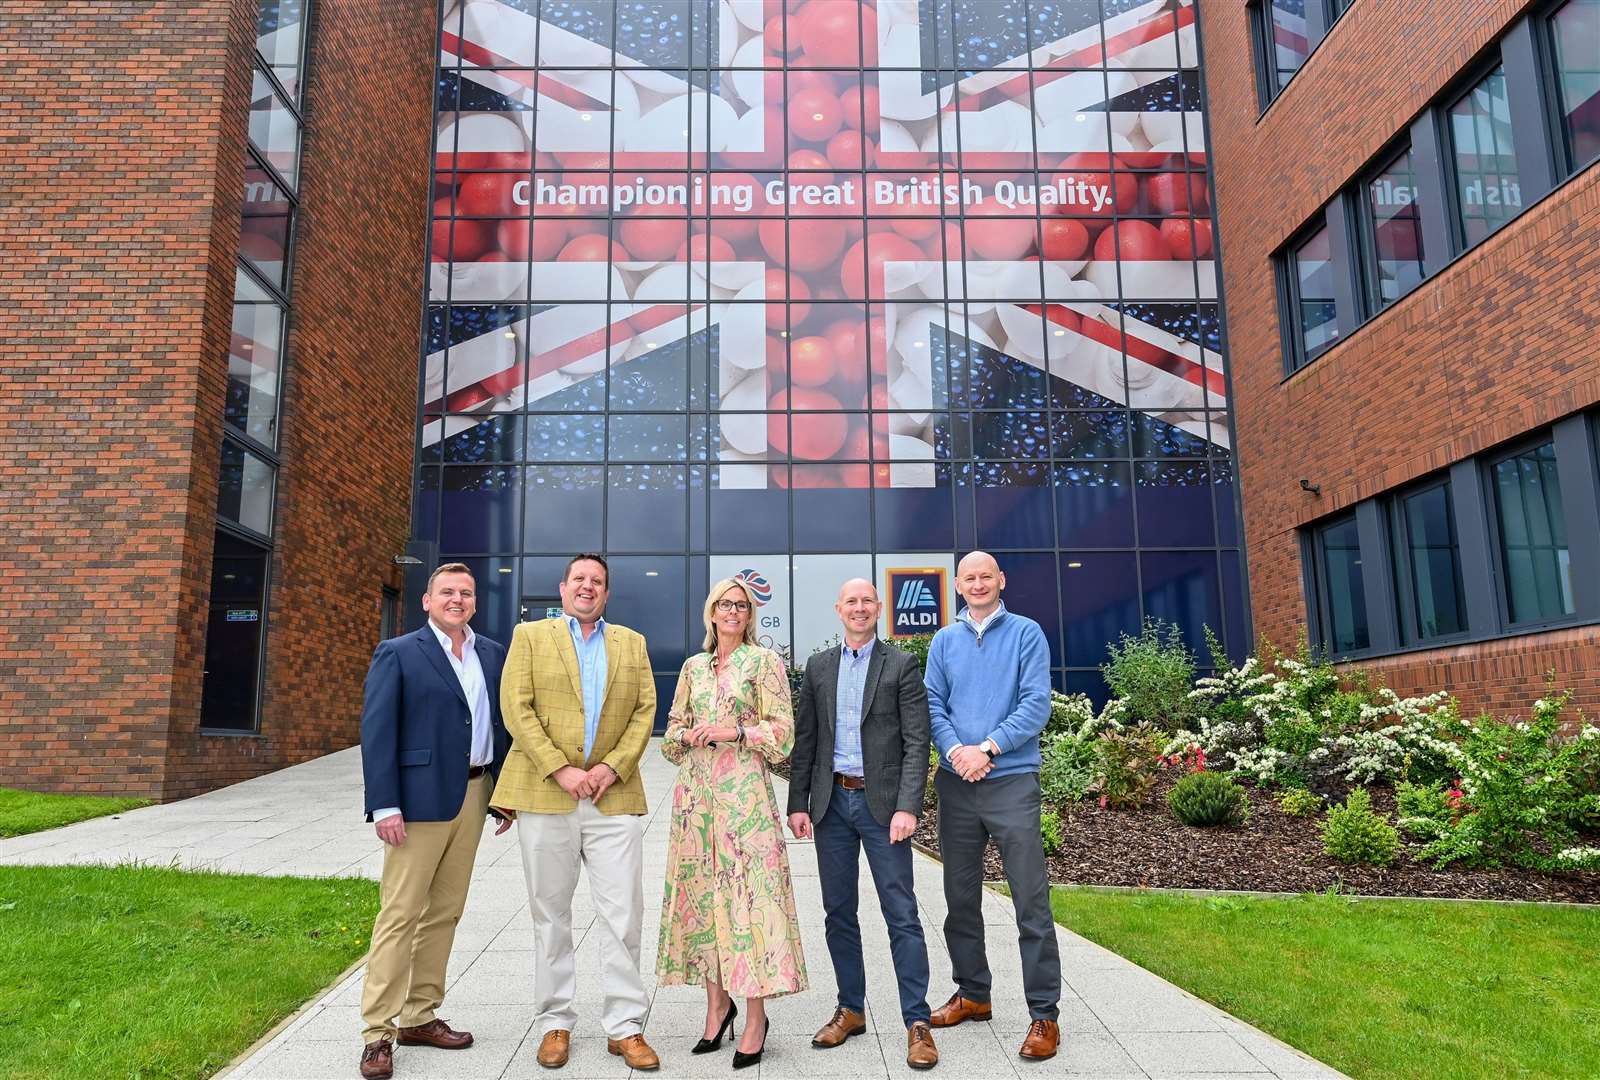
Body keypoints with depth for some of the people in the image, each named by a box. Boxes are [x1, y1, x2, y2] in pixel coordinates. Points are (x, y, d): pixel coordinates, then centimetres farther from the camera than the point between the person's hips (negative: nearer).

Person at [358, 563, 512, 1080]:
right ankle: (378, 1033, 6)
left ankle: (420, 1017, 24)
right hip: (421, 799, -5)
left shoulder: (493, 654, 12)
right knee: (400, 914, -2)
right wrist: (385, 806, -15)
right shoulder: (398, 653, -3)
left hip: (474, 795, 5)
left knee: (445, 912, 12)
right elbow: (376, 731, -8)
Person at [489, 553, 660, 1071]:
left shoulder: (632, 643, 13)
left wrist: (613, 766, -8)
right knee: (551, 915, 8)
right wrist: (559, 769, -12)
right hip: (545, 795, -1)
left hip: (614, 796, 1)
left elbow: (645, 710, 6)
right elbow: (516, 708, -3)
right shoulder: (530, 636, 7)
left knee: (623, 915, 0)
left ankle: (625, 1026, 11)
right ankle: (554, 1024, 21)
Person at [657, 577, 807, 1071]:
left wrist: (734, 731, -15)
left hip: (744, 792, -5)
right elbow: (671, 731, 16)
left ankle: (756, 1016, 4)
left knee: (748, 891, -5)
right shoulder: (693, 666, 14)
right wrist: (689, 736, -5)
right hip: (696, 793, 5)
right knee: (702, 891, 7)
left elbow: (782, 733, -4)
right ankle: (718, 1002, 22)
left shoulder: (764, 661, 0)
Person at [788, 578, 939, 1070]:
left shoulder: (901, 665, -1)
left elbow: (916, 743, -6)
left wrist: (908, 807, -16)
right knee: (838, 913, 11)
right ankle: (851, 1010, 25)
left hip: (881, 802, -4)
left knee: (901, 914, -2)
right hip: (831, 802, 4)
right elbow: (805, 740, 9)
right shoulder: (819, 666, 10)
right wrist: (798, 803, 3)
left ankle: (917, 1021, 7)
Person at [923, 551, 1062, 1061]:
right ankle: (972, 994, 28)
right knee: (960, 898, 13)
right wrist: (956, 751, -13)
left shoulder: (1027, 634, 1)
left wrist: (987, 749, -15)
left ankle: (1044, 1014, 7)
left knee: (1031, 900, -3)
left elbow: (1037, 703, -8)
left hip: (1012, 781, -4)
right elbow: (933, 704, 5)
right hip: (955, 784, 4)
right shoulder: (944, 642, 11)